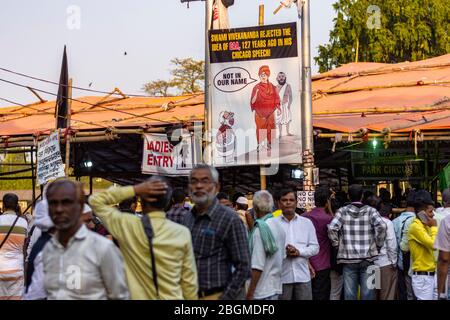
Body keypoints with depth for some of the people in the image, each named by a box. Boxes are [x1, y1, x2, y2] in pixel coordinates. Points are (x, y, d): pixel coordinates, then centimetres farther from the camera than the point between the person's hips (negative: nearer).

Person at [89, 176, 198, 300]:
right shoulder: (182, 233, -11)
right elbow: (189, 281, -5)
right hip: (172, 298, 1)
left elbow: (95, 200, 0)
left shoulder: (127, 226, -13)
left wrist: (134, 190, -9)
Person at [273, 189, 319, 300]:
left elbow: (315, 247, 8)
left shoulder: (307, 223, 11)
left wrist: (299, 252, -9)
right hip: (281, 276, -2)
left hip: (303, 276, 2)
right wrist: (283, 252, -17)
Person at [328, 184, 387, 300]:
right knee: (367, 293, 5)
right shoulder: (370, 210, 1)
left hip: (348, 258, 0)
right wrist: (378, 245, 0)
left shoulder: (343, 211, 0)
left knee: (350, 294, 4)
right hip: (367, 258, 0)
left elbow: (332, 228, -13)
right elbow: (381, 226, -13)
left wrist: (336, 245, 2)